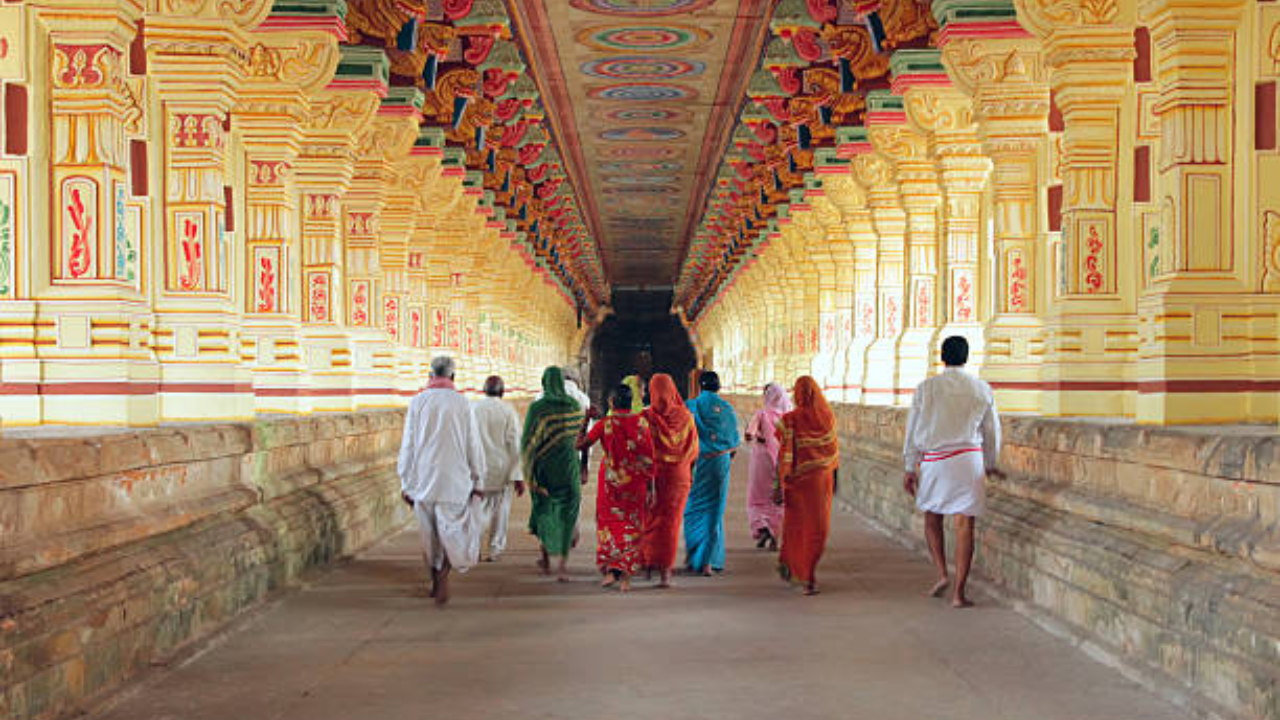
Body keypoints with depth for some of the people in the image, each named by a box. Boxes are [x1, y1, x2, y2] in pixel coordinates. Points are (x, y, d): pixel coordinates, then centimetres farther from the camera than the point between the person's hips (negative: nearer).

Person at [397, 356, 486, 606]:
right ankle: (444, 573, -21)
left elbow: (408, 445, 1)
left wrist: (406, 483, 8)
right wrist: (478, 480, 7)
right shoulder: (461, 403, -5)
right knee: (455, 529, 4)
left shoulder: (417, 402, -1)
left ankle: (436, 582, 25)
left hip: (423, 478, 2)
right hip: (454, 478, -2)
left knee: (430, 532, 16)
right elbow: (473, 445, -2)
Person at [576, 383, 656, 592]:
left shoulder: (605, 424, -11)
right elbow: (649, 457, -5)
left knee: (609, 523, 14)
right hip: (636, 481, 1)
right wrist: (651, 486, 2)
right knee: (632, 526, 9)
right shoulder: (641, 422, -6)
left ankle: (610, 571, 5)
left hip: (611, 479, -1)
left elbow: (580, 445, -7)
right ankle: (626, 577, 6)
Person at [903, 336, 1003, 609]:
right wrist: (990, 464, 28)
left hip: (934, 459, 0)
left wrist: (910, 468, 11)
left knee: (932, 517, 20)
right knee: (964, 524, 1)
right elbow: (992, 430, 13)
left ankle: (942, 574, 7)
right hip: (969, 458, 0)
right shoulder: (982, 389, 3)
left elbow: (913, 430, 2)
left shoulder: (926, 388, -1)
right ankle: (959, 592, -1)